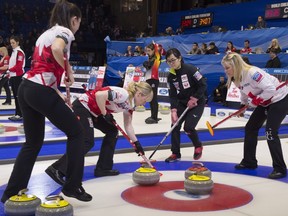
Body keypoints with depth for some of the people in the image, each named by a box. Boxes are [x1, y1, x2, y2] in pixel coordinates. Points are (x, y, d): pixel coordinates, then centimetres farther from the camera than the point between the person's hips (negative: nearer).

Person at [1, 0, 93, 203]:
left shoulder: (47, 33, 23)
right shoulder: (64, 32, -4)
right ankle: (72, 185, 12)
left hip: (27, 88, 9)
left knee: (33, 142, 19)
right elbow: (56, 49, -28)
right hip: (41, 92, -9)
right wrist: (68, 70, -12)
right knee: (76, 131, 8)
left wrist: (58, 94, 22)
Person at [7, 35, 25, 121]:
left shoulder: (19, 52, -11)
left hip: (18, 77, -9)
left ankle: (21, 115, -7)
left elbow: (19, 66, -19)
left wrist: (9, 69, -13)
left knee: (19, 96, -9)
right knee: (16, 96, 11)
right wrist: (10, 73, 13)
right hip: (13, 76, 9)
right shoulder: (13, 52, 18)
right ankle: (17, 113, 16)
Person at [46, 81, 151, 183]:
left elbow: (128, 125, 11)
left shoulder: (130, 103, 8)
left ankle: (103, 168, 14)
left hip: (93, 111, 10)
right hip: (82, 106, -10)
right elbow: (99, 95, -34)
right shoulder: (123, 94, -22)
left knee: (112, 131, 11)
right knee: (88, 142, -16)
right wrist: (105, 114, -21)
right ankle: (57, 169, -18)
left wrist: (136, 142, 6)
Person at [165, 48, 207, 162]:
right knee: (175, 125, -7)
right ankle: (175, 153, 7)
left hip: (197, 102, -6)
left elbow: (203, 85, -18)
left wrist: (194, 99, -16)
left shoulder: (190, 69, -19)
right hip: (182, 103, 6)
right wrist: (174, 110, -16)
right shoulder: (171, 76, -2)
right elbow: (173, 95, -4)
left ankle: (198, 146, 15)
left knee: (188, 127, -16)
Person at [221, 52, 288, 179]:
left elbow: (270, 89, -34)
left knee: (270, 133, -17)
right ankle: (249, 162, 22)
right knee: (250, 128, 11)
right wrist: (243, 106, 2)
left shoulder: (252, 73, -30)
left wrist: (256, 101, -25)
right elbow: (245, 93, 13)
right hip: (265, 102, 10)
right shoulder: (237, 77, 0)